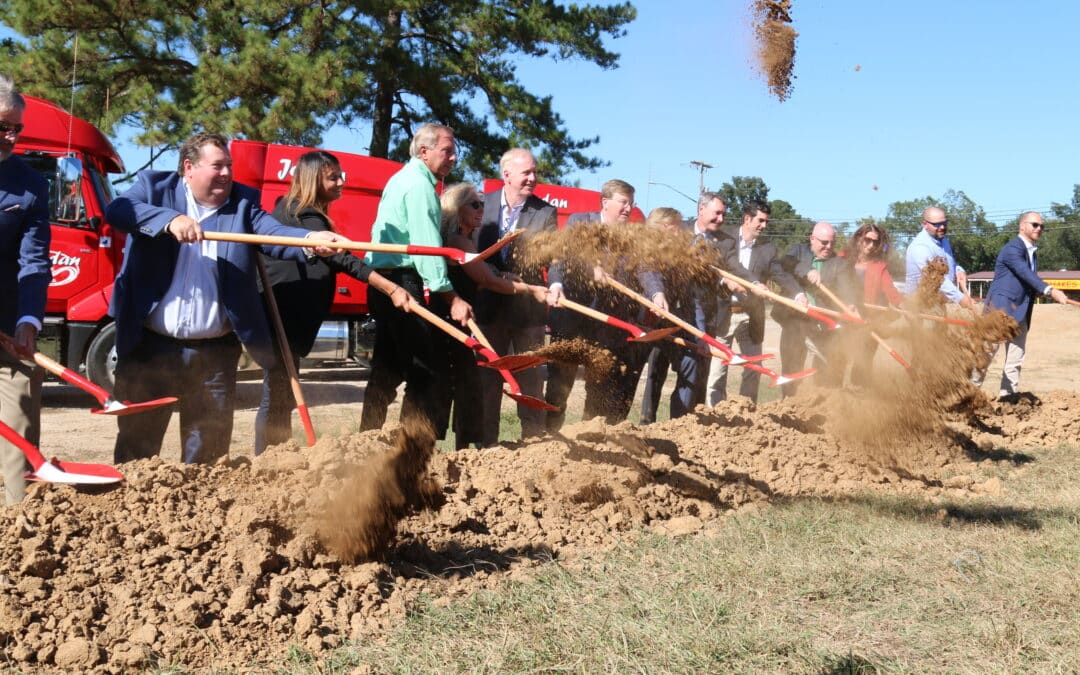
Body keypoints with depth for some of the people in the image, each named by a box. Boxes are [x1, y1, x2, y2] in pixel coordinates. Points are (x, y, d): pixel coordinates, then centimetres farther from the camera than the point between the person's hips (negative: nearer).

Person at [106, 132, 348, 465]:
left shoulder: (243, 203, 5)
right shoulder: (156, 186, 3)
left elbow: (274, 232, -13)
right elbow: (117, 210, -15)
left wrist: (312, 238, -34)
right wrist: (170, 220, -30)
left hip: (213, 353, 1)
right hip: (149, 345, -1)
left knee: (208, 452, 10)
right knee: (136, 443, 9)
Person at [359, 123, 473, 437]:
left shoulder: (403, 178, 20)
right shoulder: (420, 184, -11)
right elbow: (427, 246, -19)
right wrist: (452, 297, -21)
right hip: (403, 282, -10)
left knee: (388, 369, 14)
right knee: (430, 372, -9)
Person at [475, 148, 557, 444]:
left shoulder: (545, 212, -3)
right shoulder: (483, 204, 0)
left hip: (528, 306, -1)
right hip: (490, 306, 2)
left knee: (530, 377, 8)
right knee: (488, 377, 10)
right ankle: (486, 442, 19)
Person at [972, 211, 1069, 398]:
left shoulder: (1033, 253, 17)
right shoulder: (1012, 249, -12)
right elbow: (1026, 274, -25)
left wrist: (1039, 292, -1)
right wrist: (1050, 291, -36)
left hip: (1019, 313, 9)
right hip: (1000, 309, -8)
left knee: (1015, 360, 6)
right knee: (987, 353, -6)